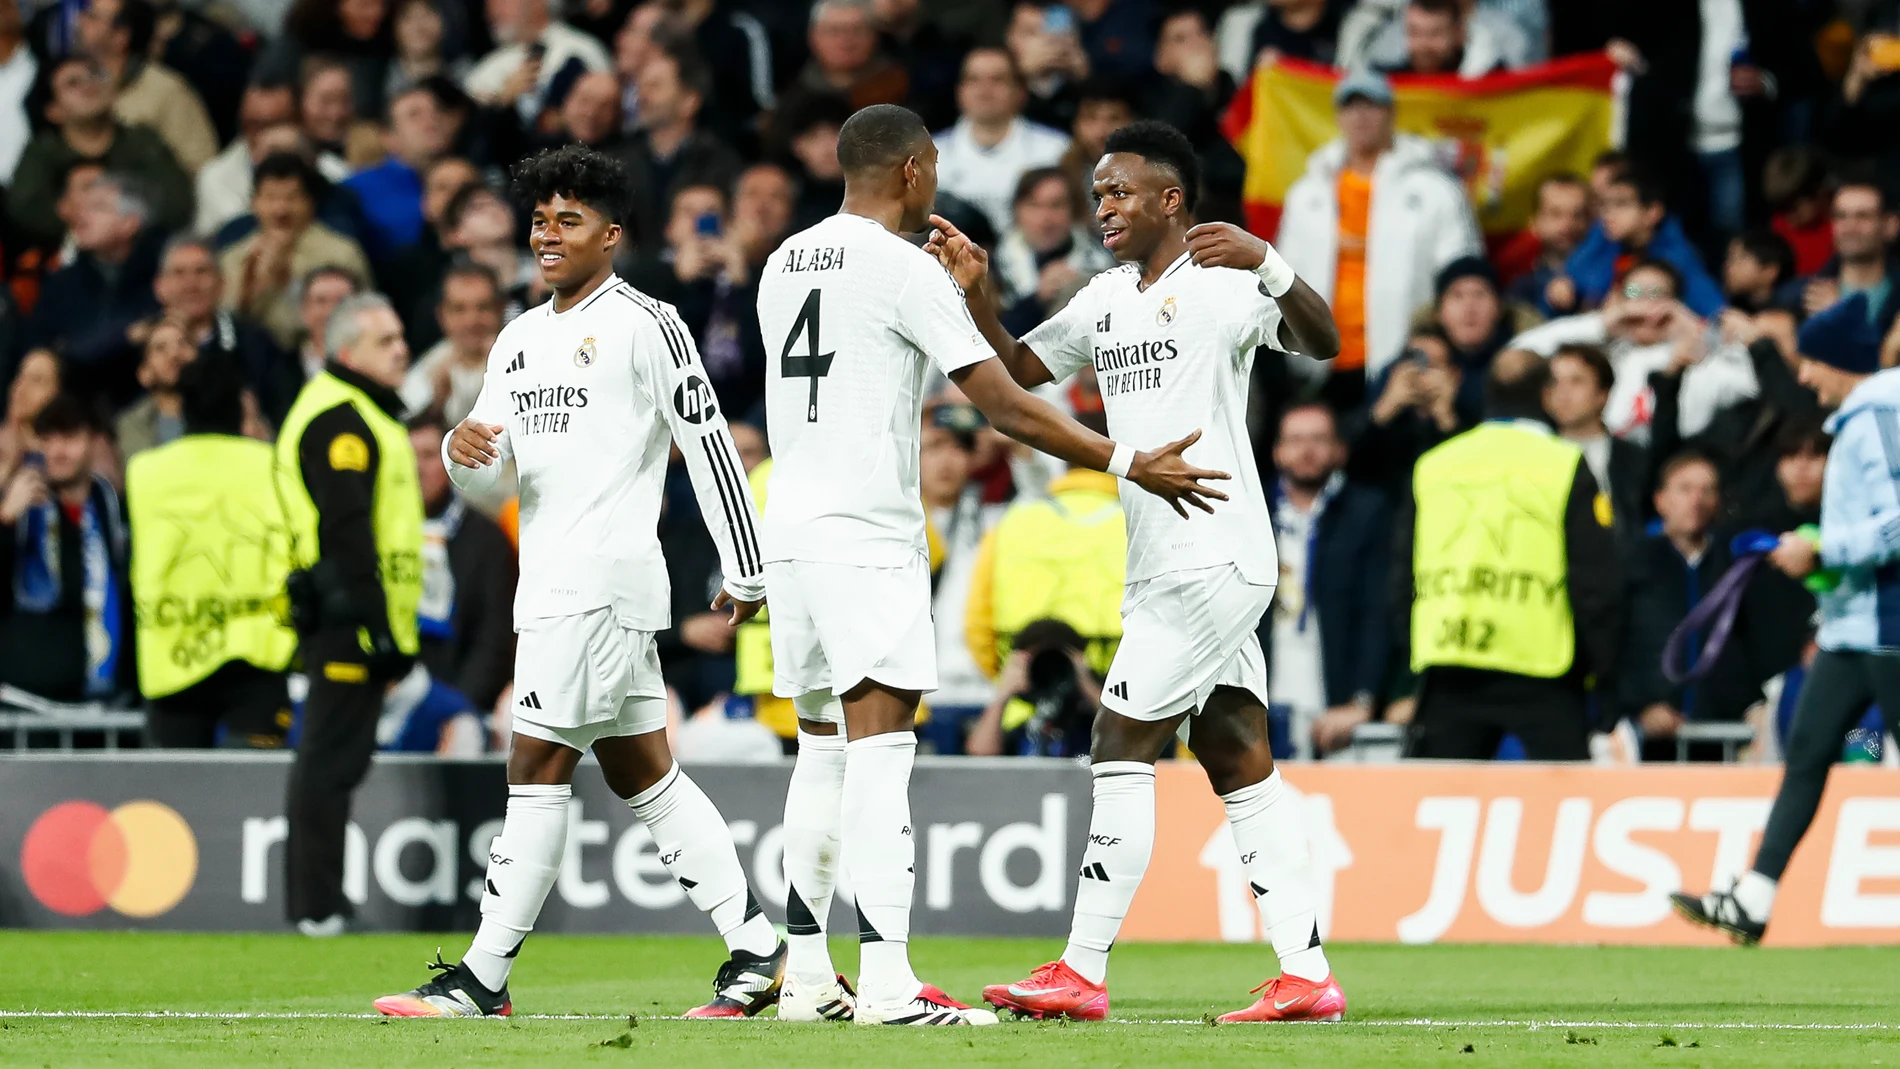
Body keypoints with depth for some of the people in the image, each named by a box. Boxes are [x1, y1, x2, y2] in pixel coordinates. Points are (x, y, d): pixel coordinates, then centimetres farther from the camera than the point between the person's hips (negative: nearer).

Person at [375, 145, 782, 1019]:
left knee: (537, 772, -10)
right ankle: (758, 953, 14)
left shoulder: (645, 325, -5)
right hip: (550, 580, 9)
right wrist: (464, 450, -6)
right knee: (644, 775, 10)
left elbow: (709, 445, -6)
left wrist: (745, 572, -8)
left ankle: (482, 979, -8)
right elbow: (489, 481, 19)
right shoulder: (519, 339, 20)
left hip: (601, 577, -9)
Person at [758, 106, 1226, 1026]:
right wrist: (1128, 465, -6)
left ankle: (806, 975, 14)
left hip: (791, 531, 8)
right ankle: (886, 983, -17)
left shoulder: (785, 264, 14)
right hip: (868, 536, -8)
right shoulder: (903, 268, -10)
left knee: (823, 751, 14)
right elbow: (1004, 405, -12)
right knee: (881, 749, -11)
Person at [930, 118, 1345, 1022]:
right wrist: (977, 296, 7)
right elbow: (1019, 370, 25)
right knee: (1238, 763, 6)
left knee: (1122, 746, -9)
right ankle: (1306, 975, 5)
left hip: (1216, 562, -9)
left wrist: (1268, 267, -41)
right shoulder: (1106, 301, 16)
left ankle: (1082, 973, -7)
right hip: (1161, 569, 9)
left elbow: (1322, 342, -24)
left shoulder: (1224, 285, -10)